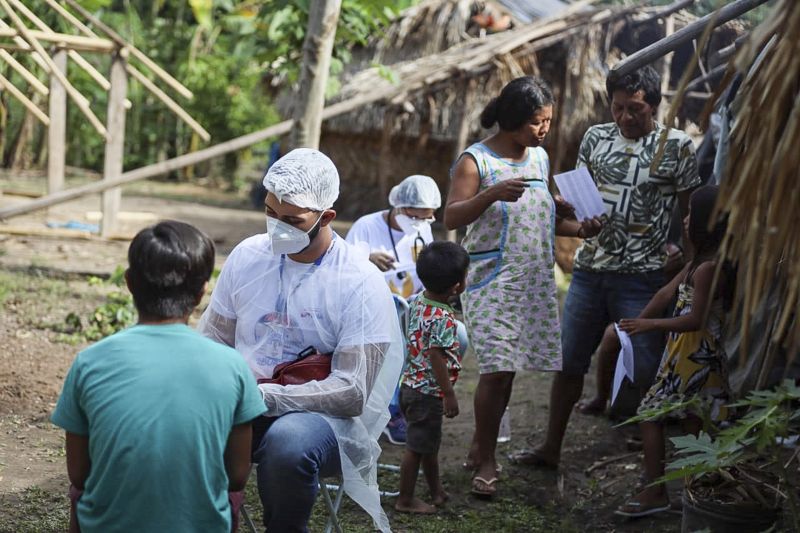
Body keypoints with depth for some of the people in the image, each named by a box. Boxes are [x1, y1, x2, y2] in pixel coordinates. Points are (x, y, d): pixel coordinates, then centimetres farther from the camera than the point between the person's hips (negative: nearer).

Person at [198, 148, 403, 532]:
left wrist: (264, 395, -24)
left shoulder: (360, 283, -11)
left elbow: (351, 392, -16)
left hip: (322, 416, -3)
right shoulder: (247, 256, 4)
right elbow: (213, 341, 13)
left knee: (288, 440, -38)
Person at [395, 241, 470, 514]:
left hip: (412, 385, 9)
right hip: (429, 392, -9)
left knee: (430, 443, 23)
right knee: (417, 447, 4)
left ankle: (437, 491, 37)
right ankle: (405, 500, 15)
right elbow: (436, 358, -24)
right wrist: (450, 394, -19)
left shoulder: (419, 302, 0)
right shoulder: (442, 318, -25)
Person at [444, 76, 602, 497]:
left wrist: (579, 228, 3)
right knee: (497, 368, -12)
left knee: (506, 370, 7)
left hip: (535, 283, 6)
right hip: (492, 283, -6)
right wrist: (492, 194, -30)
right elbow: (452, 217, -14)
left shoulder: (540, 158, 12)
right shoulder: (476, 160, -7)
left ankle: (479, 448, 22)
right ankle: (486, 461, 4)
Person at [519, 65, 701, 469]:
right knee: (568, 362, 12)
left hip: (642, 276, -4)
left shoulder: (676, 146, -5)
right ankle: (551, 448, 26)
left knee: (647, 373, -2)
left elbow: (691, 213, -2)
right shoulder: (596, 137, 7)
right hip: (589, 269, 5)